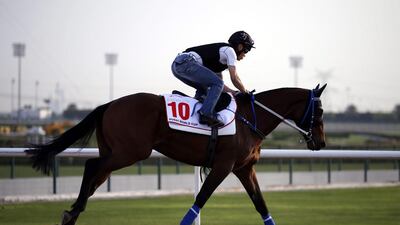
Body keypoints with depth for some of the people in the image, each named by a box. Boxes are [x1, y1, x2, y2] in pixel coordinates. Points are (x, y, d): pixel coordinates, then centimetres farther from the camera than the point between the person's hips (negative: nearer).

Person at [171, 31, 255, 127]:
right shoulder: (230, 50, 4)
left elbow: (217, 82, 37)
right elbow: (234, 79, 1)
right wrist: (245, 92, 15)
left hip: (176, 65, 10)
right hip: (187, 62, -10)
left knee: (204, 89, 27)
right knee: (218, 84, -10)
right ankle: (206, 115, -19)